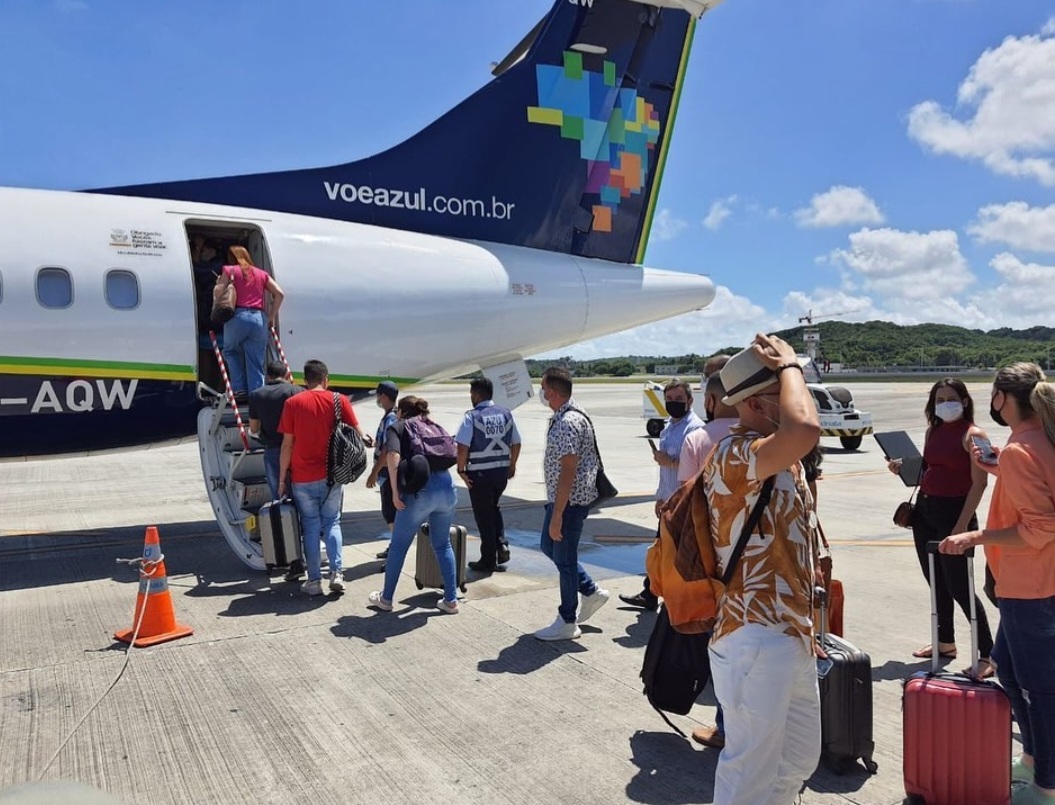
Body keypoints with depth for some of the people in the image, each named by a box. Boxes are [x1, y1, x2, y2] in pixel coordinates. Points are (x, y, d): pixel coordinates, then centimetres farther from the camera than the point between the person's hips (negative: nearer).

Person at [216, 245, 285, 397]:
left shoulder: (229, 270, 9)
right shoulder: (261, 274, 18)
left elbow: (218, 293, -2)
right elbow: (279, 293, 9)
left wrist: (218, 282, 20)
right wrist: (272, 316, 14)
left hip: (237, 317, -2)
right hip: (259, 319, 2)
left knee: (230, 351, 21)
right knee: (256, 363, 4)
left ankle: (239, 388, 6)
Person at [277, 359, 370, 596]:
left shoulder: (292, 403, -2)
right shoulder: (339, 401, -1)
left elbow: (287, 445, -3)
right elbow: (358, 435, -1)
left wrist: (282, 478, 4)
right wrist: (367, 441, 22)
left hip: (302, 478, -1)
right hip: (332, 476, 1)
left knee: (311, 526, 9)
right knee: (332, 522, 14)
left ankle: (314, 580, 8)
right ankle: (336, 572, 1)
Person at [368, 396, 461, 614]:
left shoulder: (397, 427, 11)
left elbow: (393, 456, -7)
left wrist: (395, 491, -7)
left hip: (420, 491, -4)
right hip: (447, 486, 4)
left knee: (398, 546, 14)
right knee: (443, 545, 20)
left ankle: (386, 598, 27)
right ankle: (451, 600, 20)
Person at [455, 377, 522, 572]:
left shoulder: (472, 416, -12)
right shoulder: (506, 414, 3)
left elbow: (463, 447, -18)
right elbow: (516, 443, 7)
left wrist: (461, 470, -6)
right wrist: (512, 465, 18)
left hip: (479, 473, -5)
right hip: (502, 470, 5)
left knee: (483, 515, 7)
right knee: (493, 508, 27)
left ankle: (488, 560, 15)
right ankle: (502, 544, 12)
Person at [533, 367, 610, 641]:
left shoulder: (568, 423, -23)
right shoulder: (562, 417, 10)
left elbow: (568, 471, -26)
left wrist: (557, 515, -25)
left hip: (570, 501, -10)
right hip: (559, 498, 10)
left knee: (564, 559, 2)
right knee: (549, 546, 21)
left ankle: (567, 622, 16)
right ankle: (591, 592, 30)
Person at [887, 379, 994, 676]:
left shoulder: (972, 435, -10)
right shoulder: (933, 431, 11)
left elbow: (979, 484, -14)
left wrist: (962, 524, -19)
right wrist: (904, 467, 1)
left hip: (954, 511, -7)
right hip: (925, 509, 7)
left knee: (958, 585, -5)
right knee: (936, 581, 15)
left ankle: (988, 654, 5)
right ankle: (945, 641, 29)